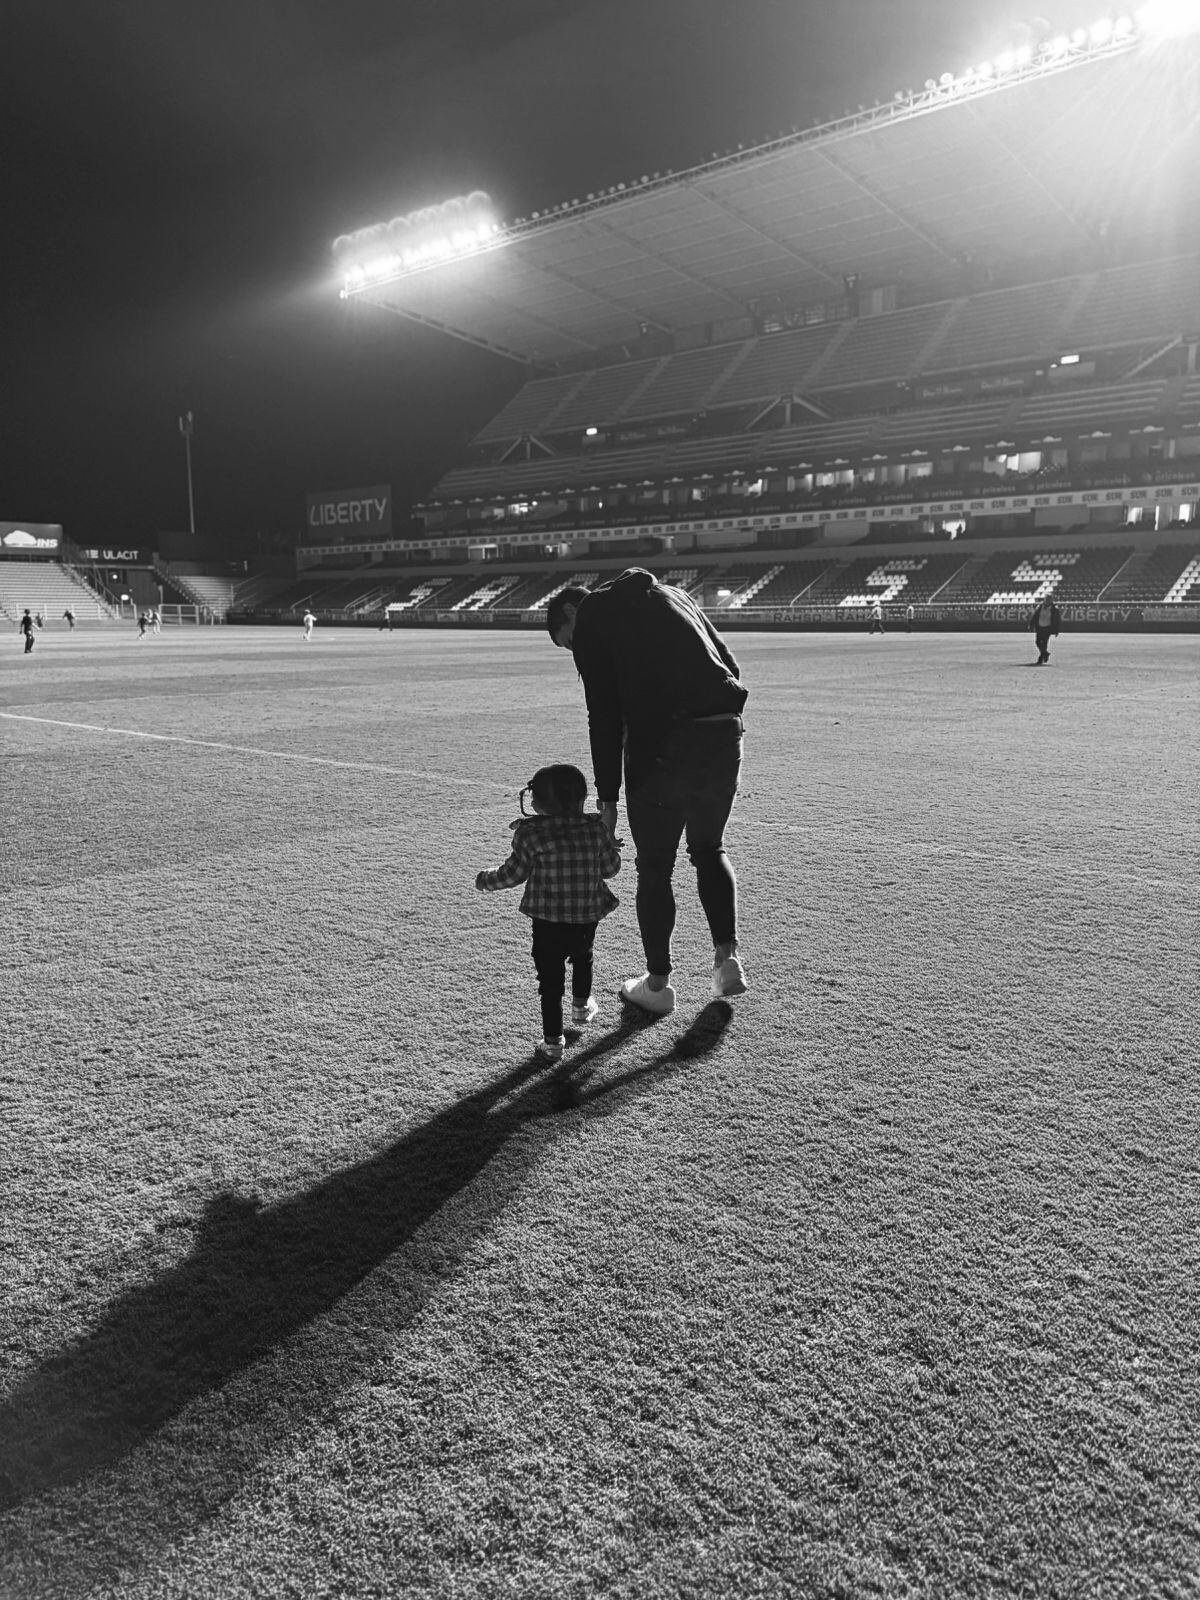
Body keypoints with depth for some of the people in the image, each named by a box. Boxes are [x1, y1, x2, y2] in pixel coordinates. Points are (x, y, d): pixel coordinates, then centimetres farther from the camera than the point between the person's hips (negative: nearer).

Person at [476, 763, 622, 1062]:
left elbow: (514, 874, -6)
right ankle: (581, 1007, 51)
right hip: (588, 917, 4)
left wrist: (487, 880, 12)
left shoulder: (531, 833, -13)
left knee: (550, 980, 7)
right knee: (583, 958, 32)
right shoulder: (595, 829, -5)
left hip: (548, 921, -3)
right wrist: (611, 844, 23)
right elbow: (611, 868, 3)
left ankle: (553, 1042, 9)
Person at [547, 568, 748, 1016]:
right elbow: (730, 665, 17)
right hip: (725, 734, 6)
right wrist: (723, 735, 16)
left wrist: (607, 798, -1)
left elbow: (604, 718, -3)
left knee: (654, 868, 9)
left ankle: (657, 985, 19)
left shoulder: (589, 620, 6)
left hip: (661, 747, -6)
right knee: (710, 849, 24)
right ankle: (728, 958, 16)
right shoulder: (670, 594, 24)